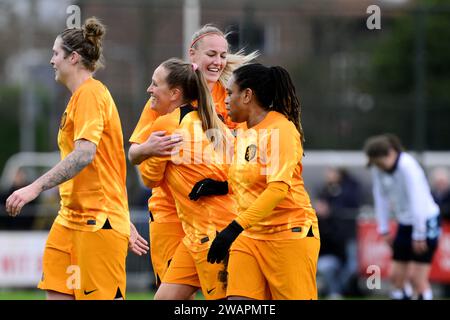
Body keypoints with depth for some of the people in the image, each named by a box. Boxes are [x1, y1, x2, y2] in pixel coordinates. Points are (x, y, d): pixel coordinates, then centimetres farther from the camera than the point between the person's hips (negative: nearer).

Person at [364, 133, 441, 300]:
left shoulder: (408, 166, -26)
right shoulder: (377, 169, -5)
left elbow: (417, 202, -25)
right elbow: (381, 198, 5)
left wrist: (419, 236, -22)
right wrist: (383, 229, 4)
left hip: (425, 222, -7)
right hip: (405, 223, 7)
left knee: (416, 276, -11)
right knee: (396, 276, 4)